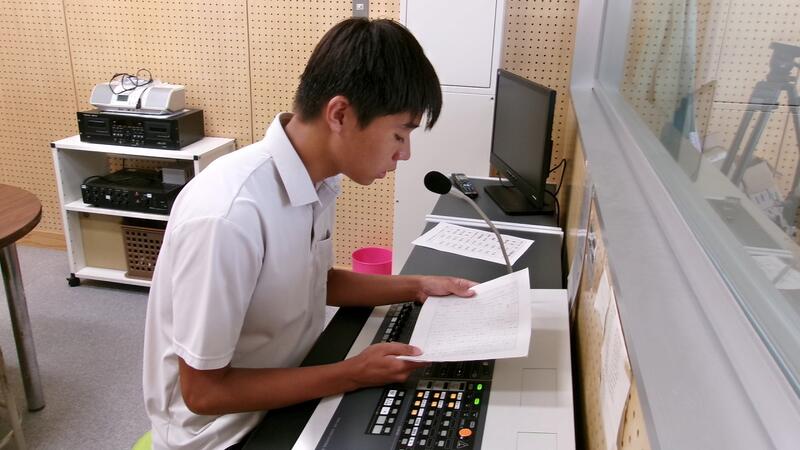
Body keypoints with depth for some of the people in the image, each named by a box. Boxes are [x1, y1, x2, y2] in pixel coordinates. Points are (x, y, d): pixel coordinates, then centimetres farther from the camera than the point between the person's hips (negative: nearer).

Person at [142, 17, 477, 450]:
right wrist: (353, 375, -22)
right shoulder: (227, 217, -32)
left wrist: (413, 287, 0)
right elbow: (203, 390, -23)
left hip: (286, 384, 6)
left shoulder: (316, 178, -8)